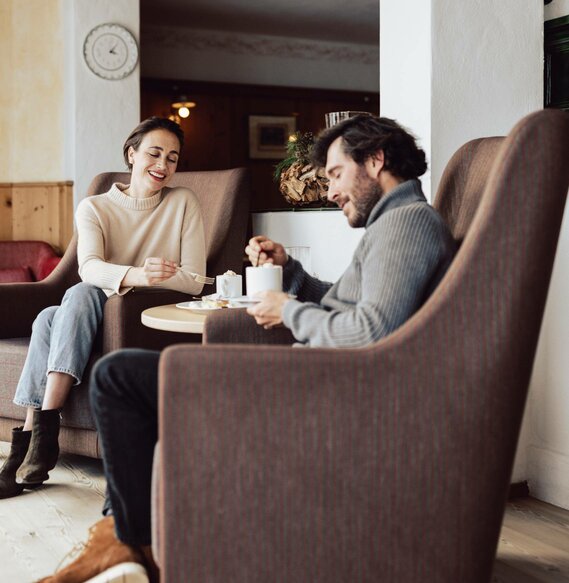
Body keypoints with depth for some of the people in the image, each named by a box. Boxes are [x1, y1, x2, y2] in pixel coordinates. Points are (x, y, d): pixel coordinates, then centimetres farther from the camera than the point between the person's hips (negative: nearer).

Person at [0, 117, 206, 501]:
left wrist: (147, 278, -23)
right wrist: (135, 275, -36)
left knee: (81, 295, -31)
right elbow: (89, 267, -14)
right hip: (96, 322, 3)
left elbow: (193, 280, -4)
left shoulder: (183, 203, 5)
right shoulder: (95, 207, 7)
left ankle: (40, 433, -37)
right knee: (48, 318, -30)